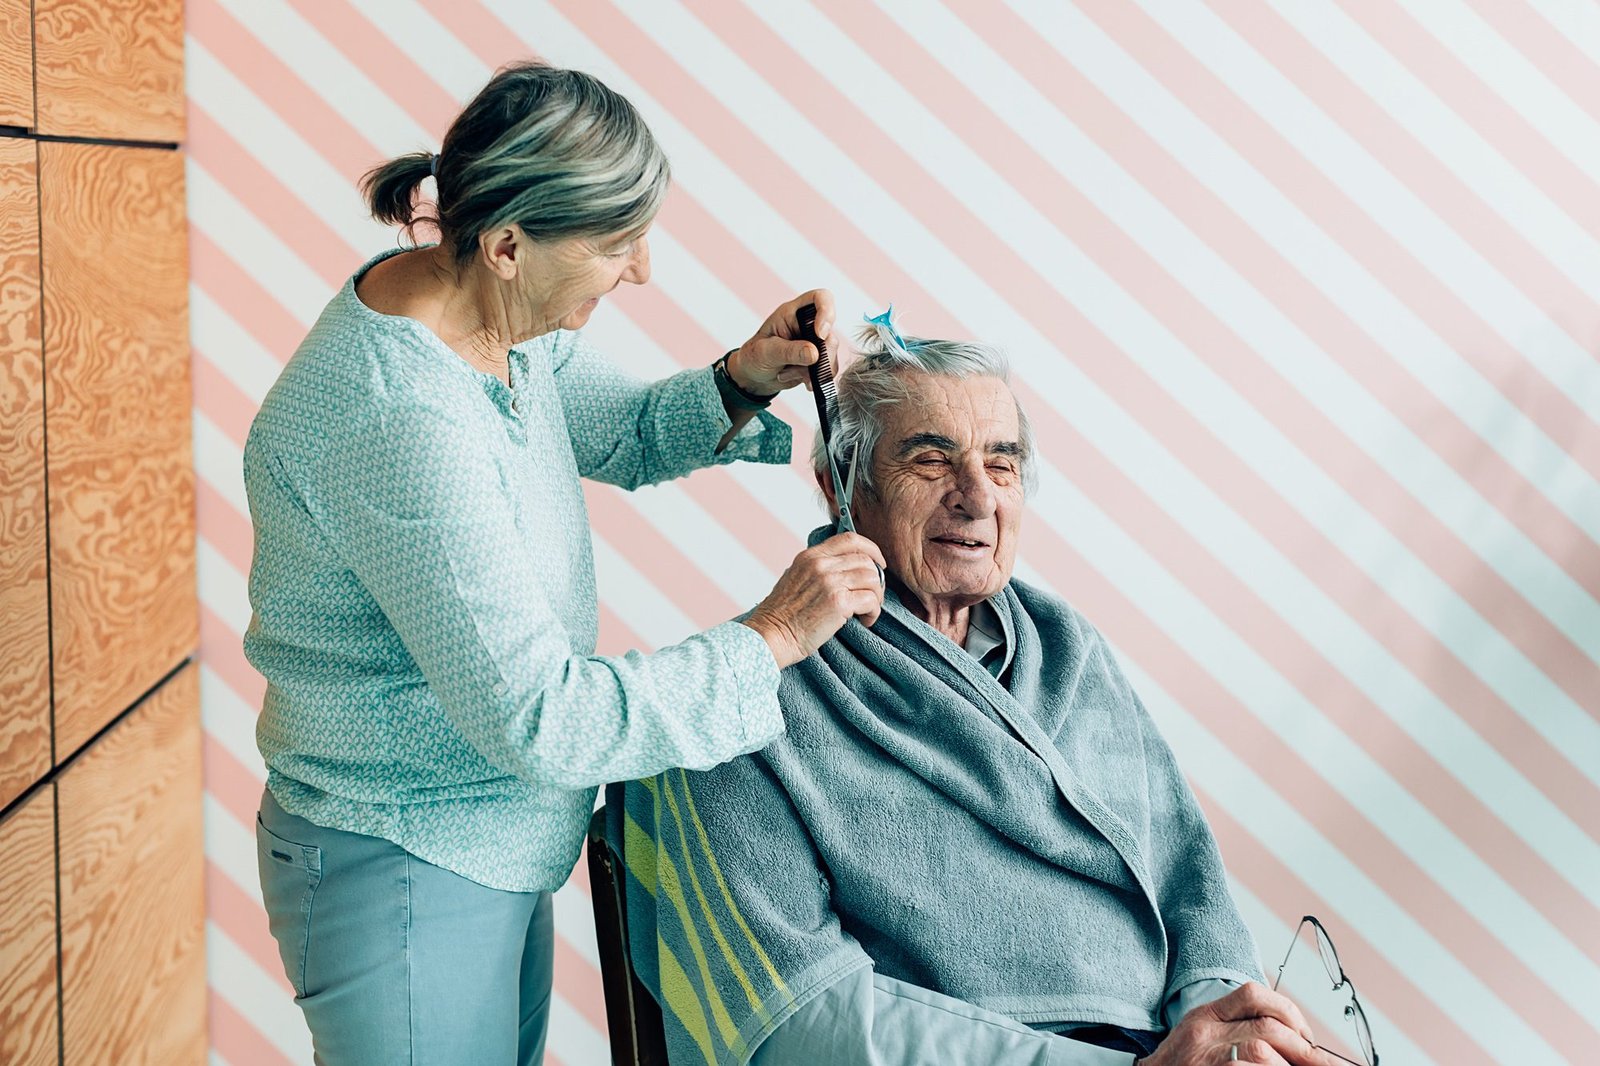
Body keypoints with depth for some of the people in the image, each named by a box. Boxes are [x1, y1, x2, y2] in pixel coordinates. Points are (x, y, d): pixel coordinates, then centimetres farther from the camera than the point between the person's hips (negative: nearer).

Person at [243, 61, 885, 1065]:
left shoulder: (503, 312, -4)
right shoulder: (398, 423, -32)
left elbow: (625, 435, 14)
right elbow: (539, 720, -30)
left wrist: (743, 381, -6)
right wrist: (773, 637, -23)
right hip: (401, 874, -9)